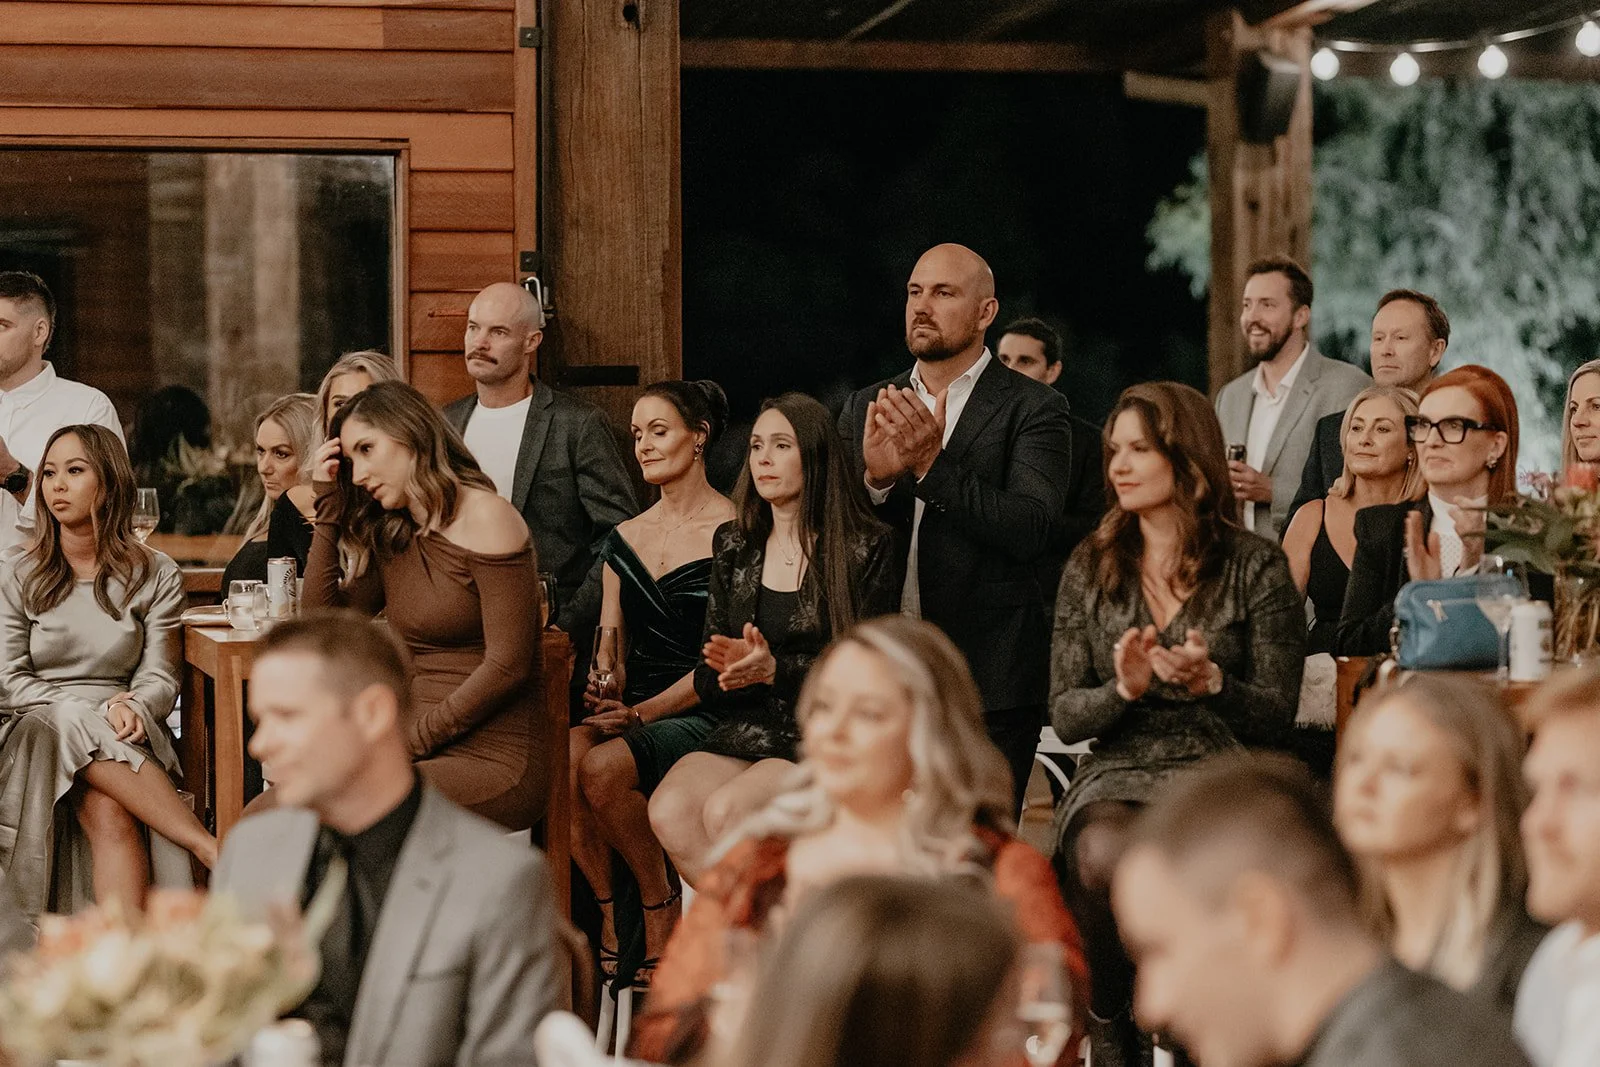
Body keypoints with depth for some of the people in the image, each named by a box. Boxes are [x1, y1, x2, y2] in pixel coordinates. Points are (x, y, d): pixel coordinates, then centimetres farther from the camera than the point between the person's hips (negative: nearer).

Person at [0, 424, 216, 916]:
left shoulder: (156, 576, 10)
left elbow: (159, 678, 5)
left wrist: (131, 709, -20)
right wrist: (94, 711, -13)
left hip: (124, 740, 0)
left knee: (112, 814, -37)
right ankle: (210, 849, -41)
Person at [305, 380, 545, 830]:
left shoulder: (485, 518, -6)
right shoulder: (391, 537, 18)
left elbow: (508, 665, -13)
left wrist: (414, 739, -11)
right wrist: (329, 506, 11)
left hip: (494, 761, -7)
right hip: (426, 759, 7)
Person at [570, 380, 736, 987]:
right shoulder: (625, 538, 16)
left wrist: (643, 712, -17)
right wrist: (605, 695, -8)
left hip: (699, 714, -5)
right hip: (629, 708, 5)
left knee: (603, 768, -33)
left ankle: (661, 911, -11)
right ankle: (608, 914, -14)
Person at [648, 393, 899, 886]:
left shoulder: (865, 547, 0)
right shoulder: (733, 545, 14)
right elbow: (707, 684, 13)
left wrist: (775, 669, -17)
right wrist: (731, 667, -12)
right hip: (743, 731, 4)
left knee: (725, 811, -32)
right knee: (669, 810, -27)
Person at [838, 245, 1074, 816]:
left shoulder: (1033, 409, -1)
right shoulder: (866, 408, 13)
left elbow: (1030, 529, -13)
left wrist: (934, 465, -21)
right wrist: (876, 478, -12)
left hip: (988, 682, -4)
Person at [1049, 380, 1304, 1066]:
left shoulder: (1255, 566, 3)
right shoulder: (1090, 568, 11)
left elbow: (1277, 716, 1)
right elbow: (1064, 718, 8)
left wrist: (1211, 682, -19)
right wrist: (1124, 688, -13)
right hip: (1117, 773, 2)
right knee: (1102, 854, -35)